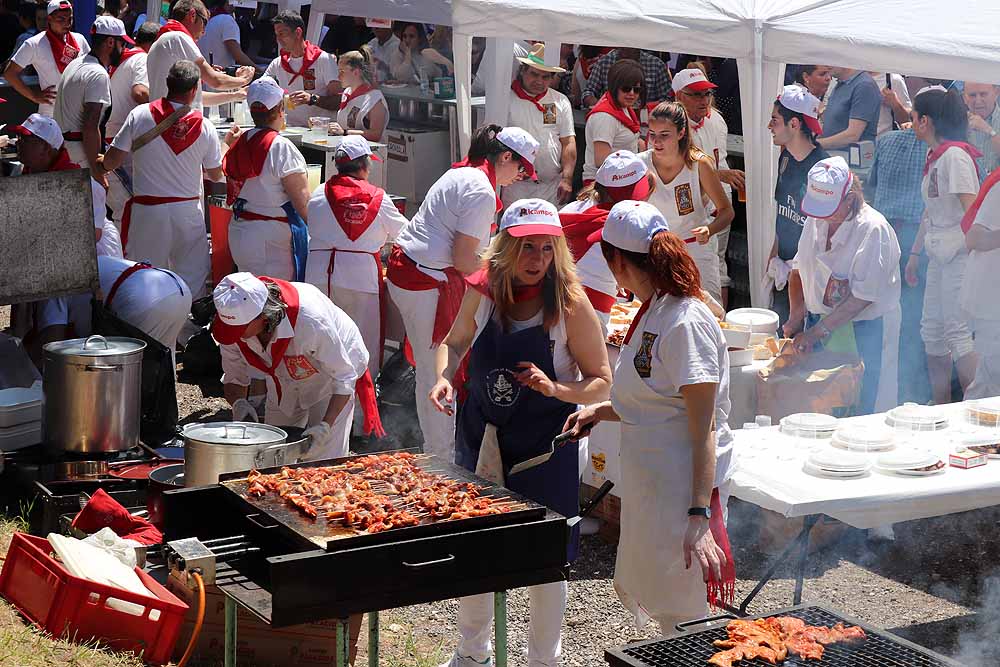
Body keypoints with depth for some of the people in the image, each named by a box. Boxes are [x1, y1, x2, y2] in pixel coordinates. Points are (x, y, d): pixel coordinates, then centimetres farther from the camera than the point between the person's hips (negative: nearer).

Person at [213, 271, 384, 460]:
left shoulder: (309, 319, -42)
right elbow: (233, 379, -10)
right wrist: (239, 403, -33)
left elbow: (344, 378, -31)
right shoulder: (235, 322, -26)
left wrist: (325, 426, -40)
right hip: (285, 385, 5)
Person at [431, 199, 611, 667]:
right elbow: (455, 343, 11)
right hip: (481, 435, 4)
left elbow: (602, 382, -11)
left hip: (544, 444, -4)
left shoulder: (570, 304, -17)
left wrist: (556, 388, -29)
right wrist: (444, 378, -9)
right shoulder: (483, 290, -7)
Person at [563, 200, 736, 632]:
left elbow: (703, 427, -22)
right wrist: (603, 411, 8)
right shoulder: (652, 313, 10)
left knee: (684, 616, -1)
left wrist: (700, 515, -27)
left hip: (685, 489, -10)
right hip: (649, 483, 10)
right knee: (636, 590, 18)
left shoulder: (686, 324, -19)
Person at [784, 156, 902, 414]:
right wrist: (796, 317, 0)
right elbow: (799, 269, 14)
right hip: (822, 318, 6)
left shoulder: (873, 228, -19)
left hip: (865, 327, -6)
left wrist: (817, 332, -21)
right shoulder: (816, 219, 2)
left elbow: (863, 297, -21)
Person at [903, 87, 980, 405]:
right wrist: (915, 253, 23)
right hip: (939, 255, 10)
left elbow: (971, 210, -20)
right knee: (931, 331, 12)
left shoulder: (955, 155, -15)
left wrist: (975, 256, -23)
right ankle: (941, 410, 21)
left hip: (959, 254, -10)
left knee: (957, 333, -10)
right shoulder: (933, 157, 14)